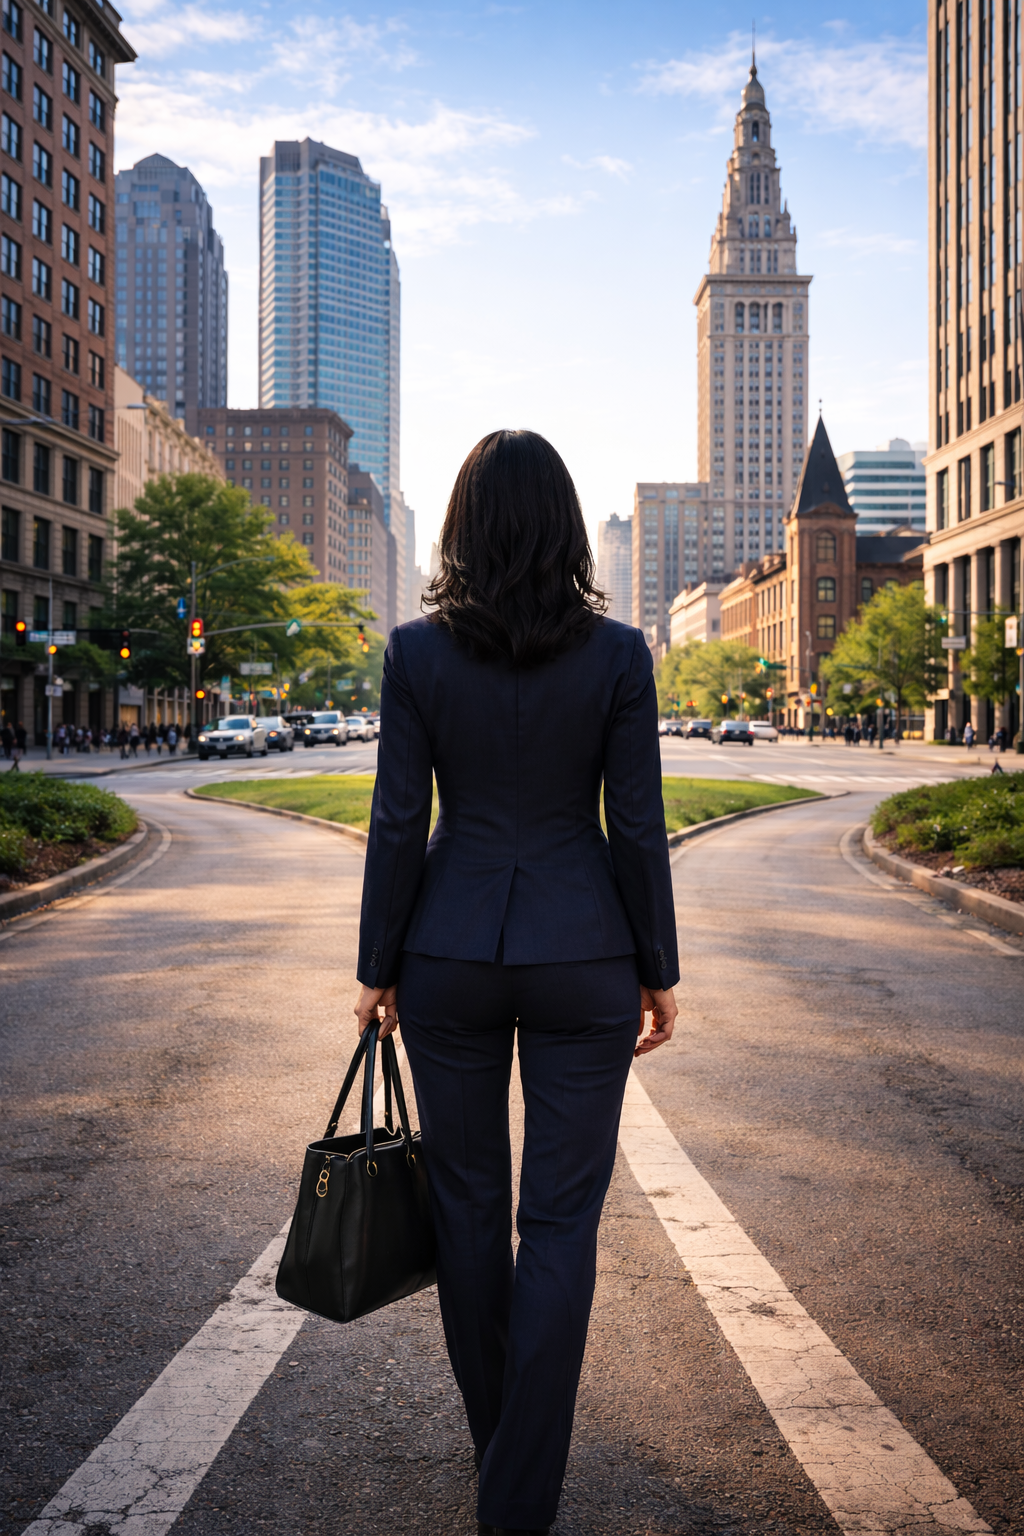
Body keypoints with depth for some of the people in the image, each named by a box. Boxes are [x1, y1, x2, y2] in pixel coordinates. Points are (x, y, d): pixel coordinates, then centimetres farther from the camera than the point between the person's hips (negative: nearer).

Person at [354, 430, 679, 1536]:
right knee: (560, 1217, 7)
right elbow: (637, 828, -5)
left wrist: (379, 968, 6)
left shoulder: (416, 652, -5)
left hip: (450, 952, 1)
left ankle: (498, 1436, 36)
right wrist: (659, 971, 5)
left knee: (467, 1200, 18)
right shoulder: (617, 653, -7)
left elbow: (397, 825, -4)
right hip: (582, 954, -1)